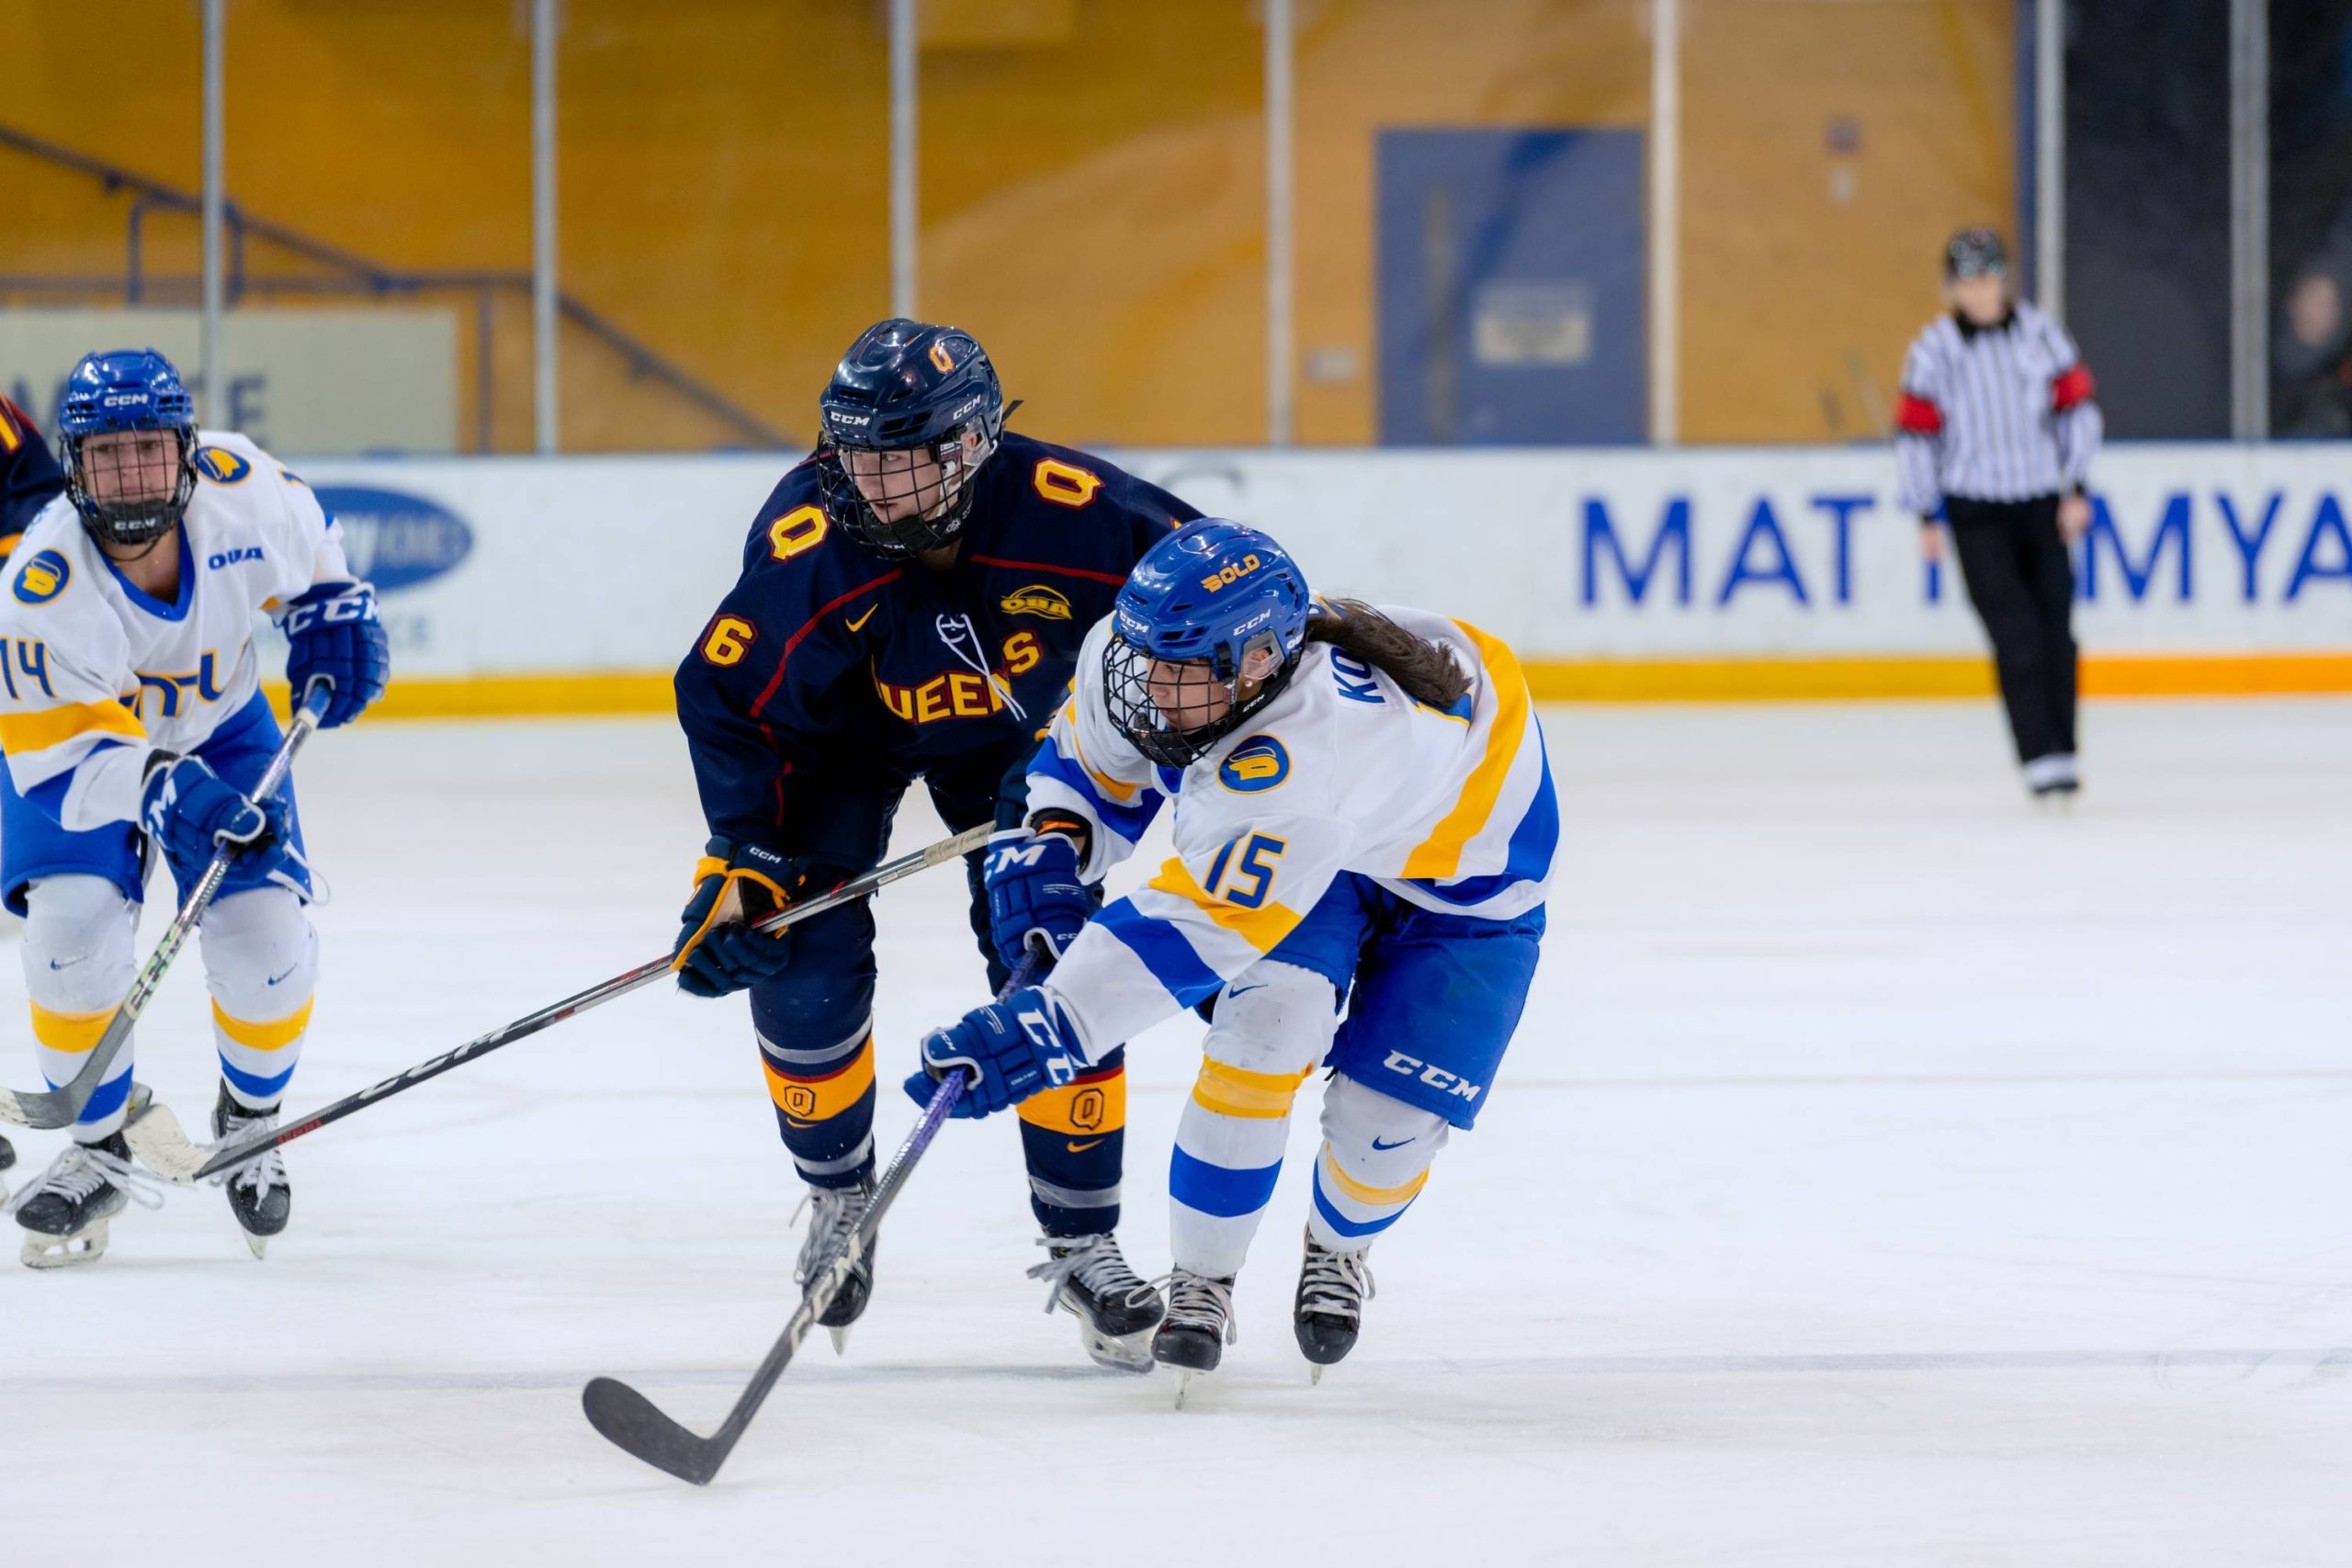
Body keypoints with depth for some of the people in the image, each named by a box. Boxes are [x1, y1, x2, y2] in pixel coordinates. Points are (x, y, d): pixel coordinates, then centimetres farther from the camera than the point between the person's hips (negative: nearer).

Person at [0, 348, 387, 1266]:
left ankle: (251, 1122, 19)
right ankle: (97, 1151, -1)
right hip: (79, 748, -2)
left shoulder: (237, 488, -26)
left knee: (265, 941, -11)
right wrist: (162, 793, -51)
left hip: (220, 734, 3)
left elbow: (307, 548, 1)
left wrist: (332, 614, -8)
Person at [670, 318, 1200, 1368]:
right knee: (802, 961, -14)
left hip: (1007, 734, 1)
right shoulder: (803, 548, -34)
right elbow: (726, 700, -21)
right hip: (841, 737, -1)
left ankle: (1081, 1243, 6)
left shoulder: (1066, 512, -35)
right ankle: (839, 1196, 13)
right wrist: (743, 859, -27)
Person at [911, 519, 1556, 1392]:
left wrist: (1047, 1028, -64)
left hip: (1467, 854, -5)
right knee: (1268, 1024, -19)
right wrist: (1054, 847, -22)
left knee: (1393, 1110, -8)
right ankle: (1201, 1279, -3)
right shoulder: (1126, 653, -27)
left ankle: (1339, 1248, 27)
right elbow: (1092, 759, -2)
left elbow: (1196, 929, -56)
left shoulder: (1299, 758, -50)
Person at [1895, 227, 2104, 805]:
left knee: (2055, 632, 3)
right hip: (1976, 512, -3)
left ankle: (2062, 750, 14)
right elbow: (1915, 432, -2)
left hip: (2042, 507, 3)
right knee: (2017, 635, -12)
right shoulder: (1935, 350, -5)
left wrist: (2077, 489, 2)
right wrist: (1925, 517, -3)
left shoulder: (2040, 334, 0)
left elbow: (2076, 405, 7)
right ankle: (2041, 759, -12)